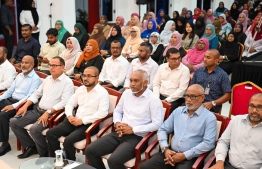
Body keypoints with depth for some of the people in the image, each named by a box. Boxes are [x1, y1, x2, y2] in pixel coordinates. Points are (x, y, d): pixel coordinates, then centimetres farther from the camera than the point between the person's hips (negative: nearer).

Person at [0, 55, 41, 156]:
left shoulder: (35, 79, -9)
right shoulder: (19, 75, 16)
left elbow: (30, 97, -18)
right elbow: (10, 91, 18)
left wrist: (14, 106, -25)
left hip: (22, 104, -8)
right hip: (11, 99, 8)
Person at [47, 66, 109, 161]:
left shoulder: (102, 92, -8)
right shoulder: (80, 89, 14)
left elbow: (102, 113, -19)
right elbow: (70, 104, 17)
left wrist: (82, 120, -19)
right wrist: (70, 116, -5)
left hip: (89, 124, -7)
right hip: (75, 120, 7)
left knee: (68, 141, -27)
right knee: (50, 133, -6)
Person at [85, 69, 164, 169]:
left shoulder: (153, 100, -8)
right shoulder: (126, 93, 11)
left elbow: (157, 124, -14)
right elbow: (117, 111, 22)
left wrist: (133, 130, -16)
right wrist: (117, 123, -1)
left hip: (137, 137, -6)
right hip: (119, 133, 7)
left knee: (114, 160, -29)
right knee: (90, 150, -7)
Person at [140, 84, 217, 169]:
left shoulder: (209, 117, -1)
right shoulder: (178, 111, 14)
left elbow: (208, 143, -11)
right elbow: (162, 130, 15)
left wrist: (184, 155, -14)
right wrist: (165, 149, -3)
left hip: (190, 158, -3)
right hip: (171, 153, 4)